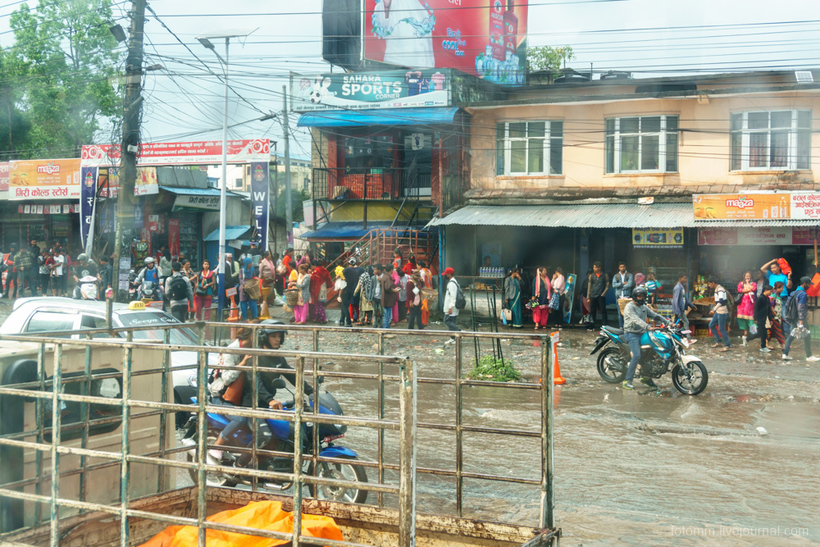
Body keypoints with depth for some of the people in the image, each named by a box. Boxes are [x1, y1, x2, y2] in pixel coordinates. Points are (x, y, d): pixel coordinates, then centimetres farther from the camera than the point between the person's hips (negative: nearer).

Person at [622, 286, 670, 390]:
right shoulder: (629, 307, -10)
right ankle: (627, 380, -21)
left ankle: (646, 377, 16)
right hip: (632, 334, -8)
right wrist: (647, 327, -39)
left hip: (642, 333, 8)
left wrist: (667, 322, 3)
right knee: (637, 356, -24)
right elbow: (636, 319, -25)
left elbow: (655, 315, 17)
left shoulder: (644, 307, 18)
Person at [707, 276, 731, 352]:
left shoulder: (720, 290, -18)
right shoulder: (716, 289, 14)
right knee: (711, 325, 14)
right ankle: (718, 341, 21)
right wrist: (714, 310, 26)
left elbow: (721, 301, -29)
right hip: (718, 312, 10)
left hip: (722, 312, -10)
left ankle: (727, 346, 0)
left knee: (721, 329, -7)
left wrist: (714, 310, -32)